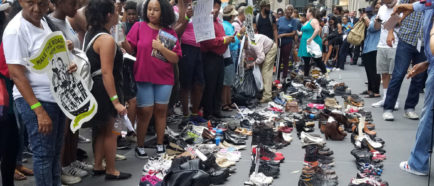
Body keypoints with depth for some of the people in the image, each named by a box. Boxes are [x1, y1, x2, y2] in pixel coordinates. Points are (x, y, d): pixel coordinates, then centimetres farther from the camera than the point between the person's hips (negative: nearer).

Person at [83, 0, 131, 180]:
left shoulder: (90, 34, 8)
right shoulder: (107, 39, -21)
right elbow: (106, 73, -27)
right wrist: (116, 101, -27)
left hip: (93, 87, 10)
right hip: (104, 90, -10)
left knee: (100, 129, 21)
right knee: (110, 131, 4)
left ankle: (98, 166, 32)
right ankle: (111, 171, 15)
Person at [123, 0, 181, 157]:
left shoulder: (170, 33, 3)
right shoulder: (139, 27, 0)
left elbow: (175, 59, -2)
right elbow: (130, 49, -7)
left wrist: (161, 48, -16)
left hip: (164, 79, 2)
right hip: (144, 77, -2)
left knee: (161, 111, 8)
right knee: (145, 112, -1)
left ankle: (160, 144, 21)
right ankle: (140, 146, 13)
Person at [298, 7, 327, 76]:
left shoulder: (314, 21, -11)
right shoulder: (307, 22, 18)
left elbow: (318, 29, -26)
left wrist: (311, 38, -29)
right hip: (306, 44, 9)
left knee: (317, 60, -4)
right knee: (306, 61, 10)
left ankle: (325, 73, 7)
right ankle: (306, 76, 15)